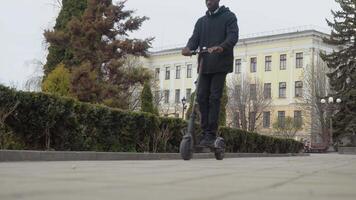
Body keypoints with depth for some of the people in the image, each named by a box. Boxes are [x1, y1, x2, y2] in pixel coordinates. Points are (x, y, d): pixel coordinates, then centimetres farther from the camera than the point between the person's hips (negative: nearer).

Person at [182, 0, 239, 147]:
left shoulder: (229, 17, 5)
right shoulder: (201, 21, 19)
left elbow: (233, 36, -9)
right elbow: (195, 38, 8)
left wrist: (221, 47, -30)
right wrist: (189, 48, -16)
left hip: (220, 64, -5)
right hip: (204, 65, 5)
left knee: (214, 97, -9)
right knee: (202, 97, -2)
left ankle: (211, 134, -7)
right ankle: (205, 132, 5)